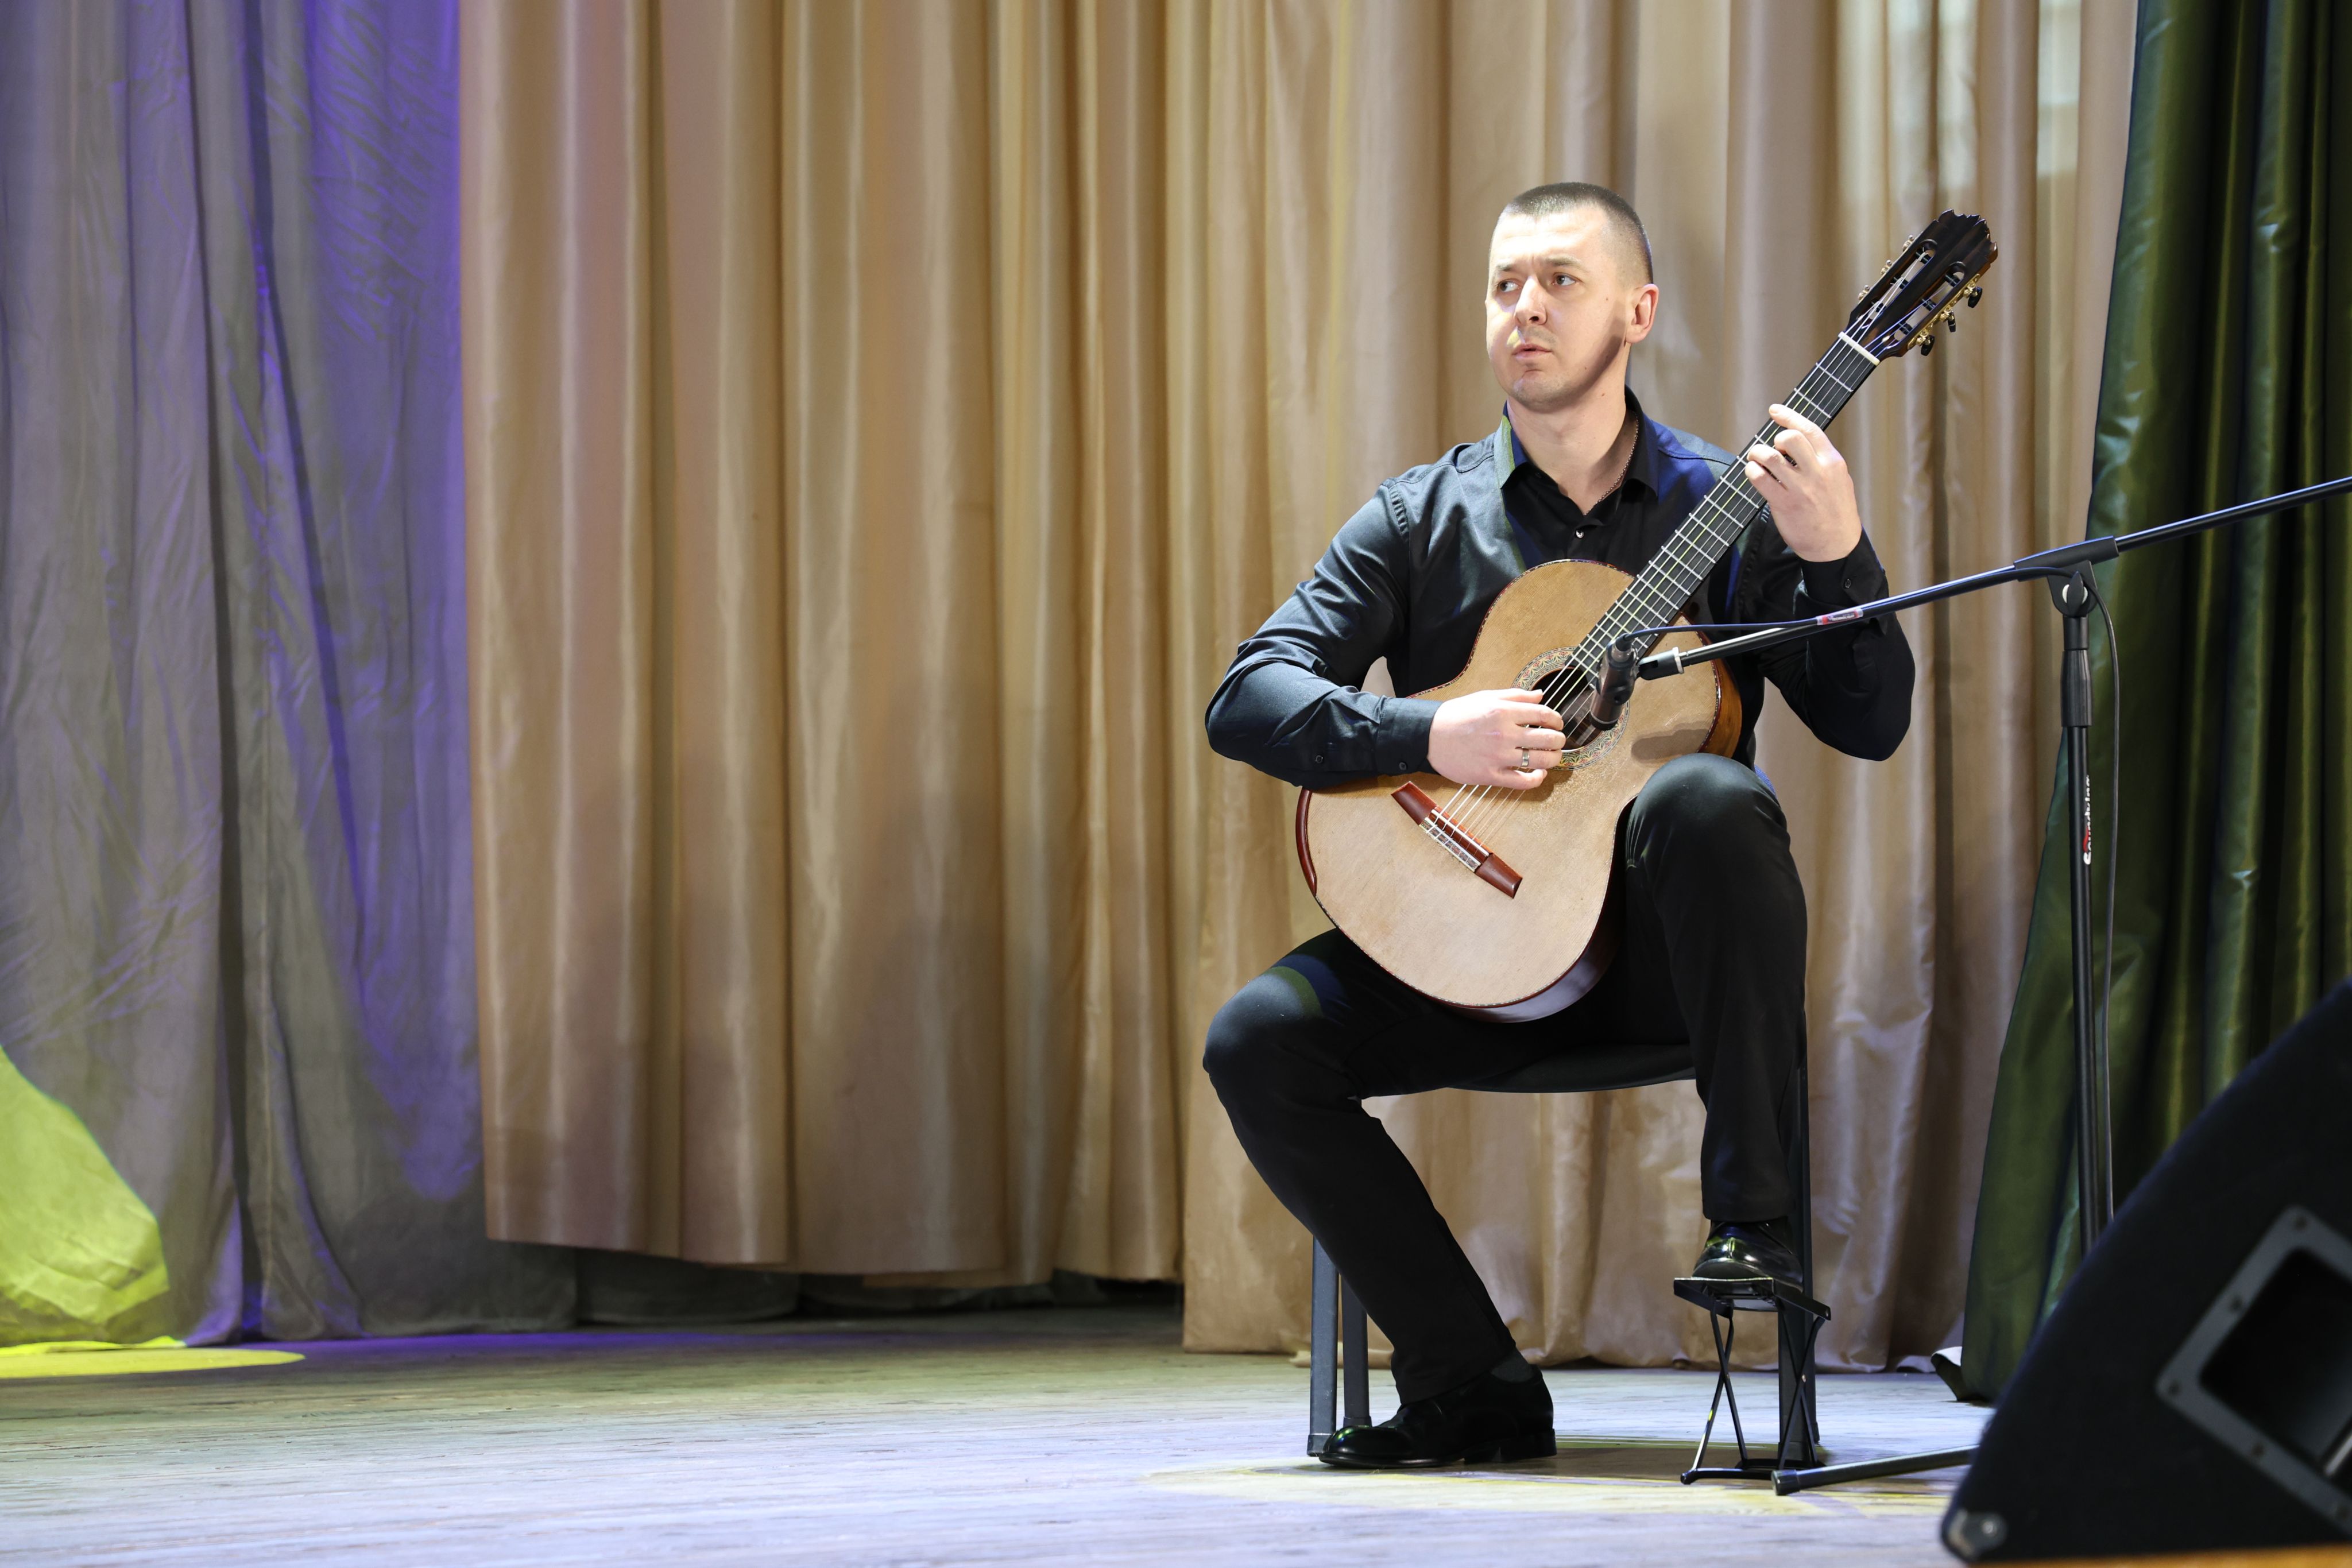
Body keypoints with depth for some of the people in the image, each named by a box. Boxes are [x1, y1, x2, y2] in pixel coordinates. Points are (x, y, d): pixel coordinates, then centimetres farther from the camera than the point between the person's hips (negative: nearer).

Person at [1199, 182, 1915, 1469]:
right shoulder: (1422, 519, 7)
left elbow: (1870, 727, -3)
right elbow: (1247, 698, -2)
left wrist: (1835, 553, -19)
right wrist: (1428, 737, -19)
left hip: (1659, 941, -2)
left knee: (1709, 796, -35)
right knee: (1259, 1039, -21)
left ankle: (1754, 1216, -22)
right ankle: (1473, 1383, -11)